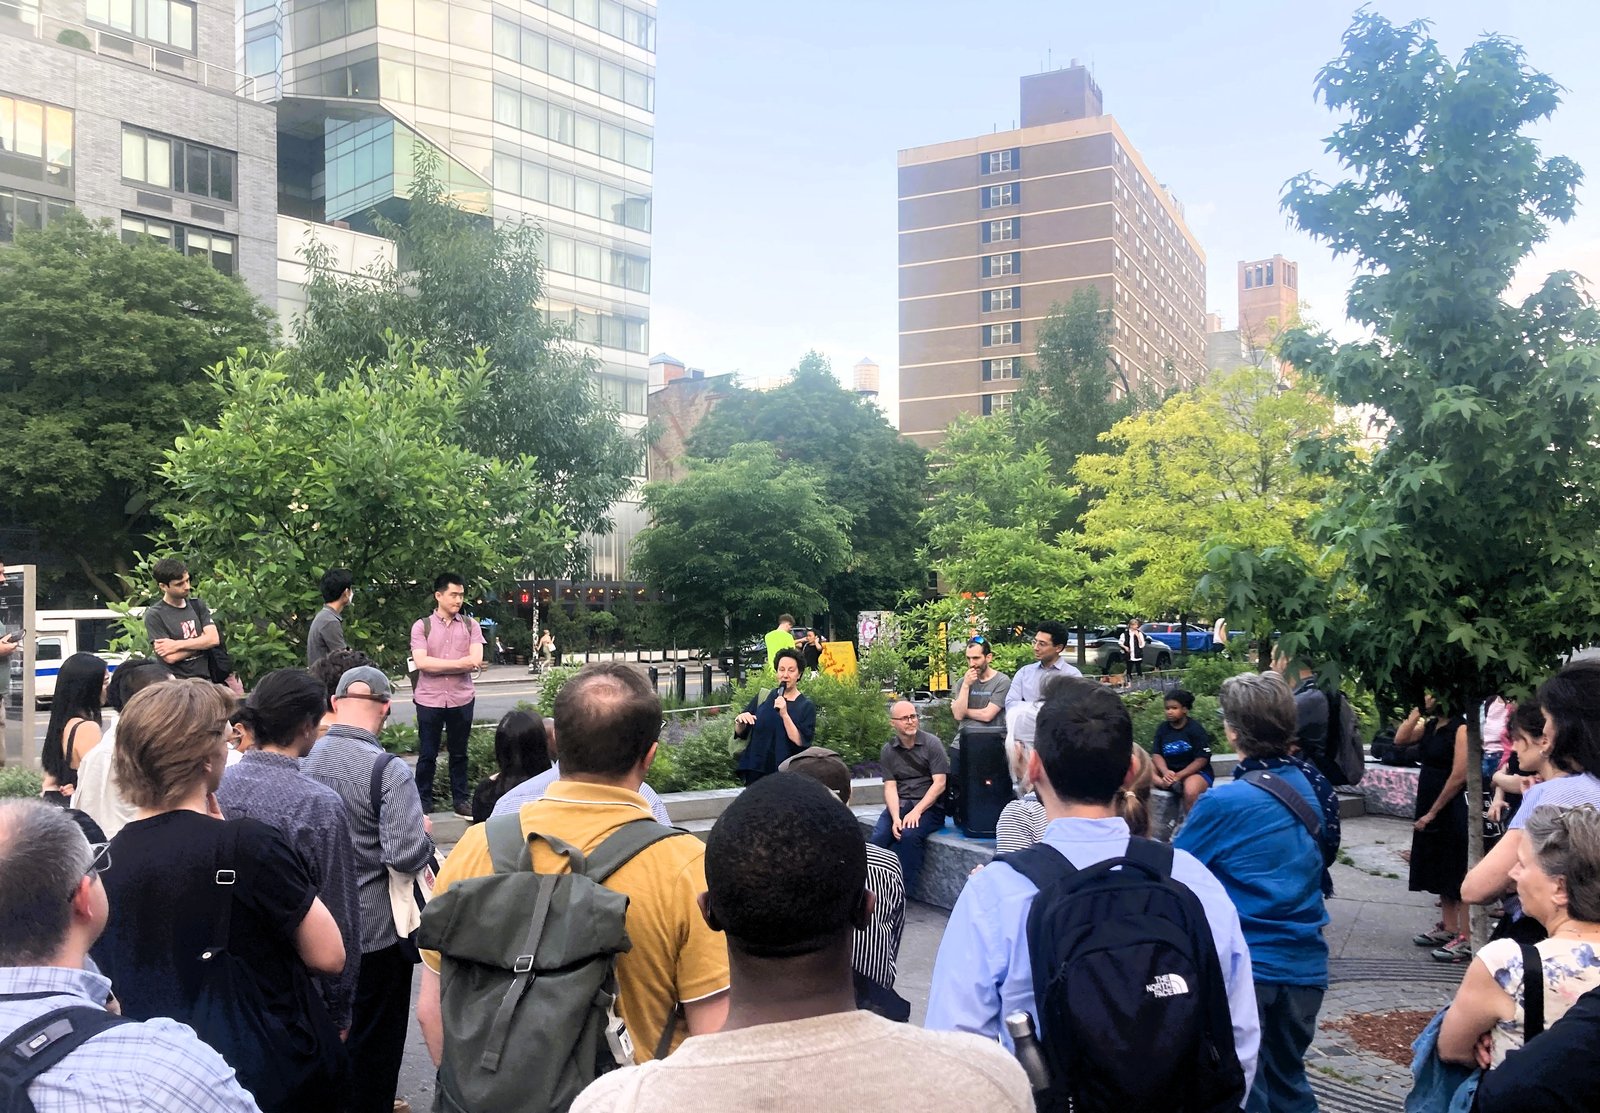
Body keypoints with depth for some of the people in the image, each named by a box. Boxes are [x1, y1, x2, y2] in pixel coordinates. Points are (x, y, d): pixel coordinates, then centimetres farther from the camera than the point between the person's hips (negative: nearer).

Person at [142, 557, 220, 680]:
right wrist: (201, 641, -2)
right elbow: (170, 657, -12)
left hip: (204, 678, 4)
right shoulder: (154, 615, -3)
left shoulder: (197, 606, 12)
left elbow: (214, 639, -1)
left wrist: (177, 645, -9)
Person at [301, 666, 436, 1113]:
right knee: (374, 1044, 13)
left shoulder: (301, 758, -6)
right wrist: (425, 835, -7)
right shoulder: (388, 770, -23)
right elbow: (407, 855, -28)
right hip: (374, 931, -5)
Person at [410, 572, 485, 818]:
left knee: (459, 752, 11)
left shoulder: (470, 626, 4)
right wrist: (460, 663, -12)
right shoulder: (421, 626, 0)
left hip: (462, 699, 1)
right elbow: (422, 662, -13)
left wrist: (437, 665, -13)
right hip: (429, 700, -1)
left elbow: (475, 661, -9)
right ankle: (423, 800, 17)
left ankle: (460, 800, 19)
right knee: (427, 754, 7)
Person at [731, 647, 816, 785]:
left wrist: (784, 714, -22)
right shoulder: (763, 697, 6)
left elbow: (801, 742, -14)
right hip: (755, 771, 3)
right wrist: (740, 721, -12)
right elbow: (740, 733, 9)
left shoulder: (806, 706, -3)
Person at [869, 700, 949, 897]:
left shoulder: (931, 743, -2)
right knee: (879, 836, -25)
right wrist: (896, 818, -16)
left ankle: (903, 890, -21)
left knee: (909, 834, -32)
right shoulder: (887, 751, 8)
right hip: (898, 804, 3)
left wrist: (916, 811, -17)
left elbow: (939, 784, -8)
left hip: (929, 806, -3)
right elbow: (890, 787, 1)